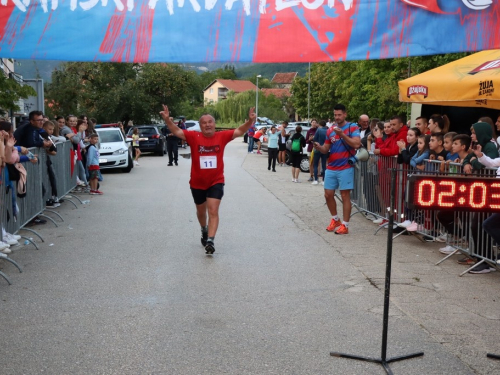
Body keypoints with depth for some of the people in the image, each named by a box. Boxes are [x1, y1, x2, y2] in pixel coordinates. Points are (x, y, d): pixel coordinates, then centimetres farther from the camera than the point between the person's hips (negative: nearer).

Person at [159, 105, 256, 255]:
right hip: (197, 183, 2)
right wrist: (167, 119, -34)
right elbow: (176, 131, -16)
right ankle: (204, 230, 49)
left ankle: (210, 240, -15)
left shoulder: (222, 136, -8)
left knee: (213, 211, -13)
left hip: (216, 182, -1)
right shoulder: (194, 137, -11)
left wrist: (250, 121, -29)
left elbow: (240, 131, -11)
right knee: (201, 211, 21)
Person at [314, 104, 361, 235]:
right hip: (331, 168, 6)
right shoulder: (330, 130, 11)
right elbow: (326, 149, 14)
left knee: (345, 196, -2)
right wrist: (319, 147, -9)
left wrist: (342, 134, -23)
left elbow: (356, 144, -17)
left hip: (345, 168, -5)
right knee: (328, 195, 8)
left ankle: (345, 225, 4)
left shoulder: (352, 127, -4)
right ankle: (335, 219, 28)